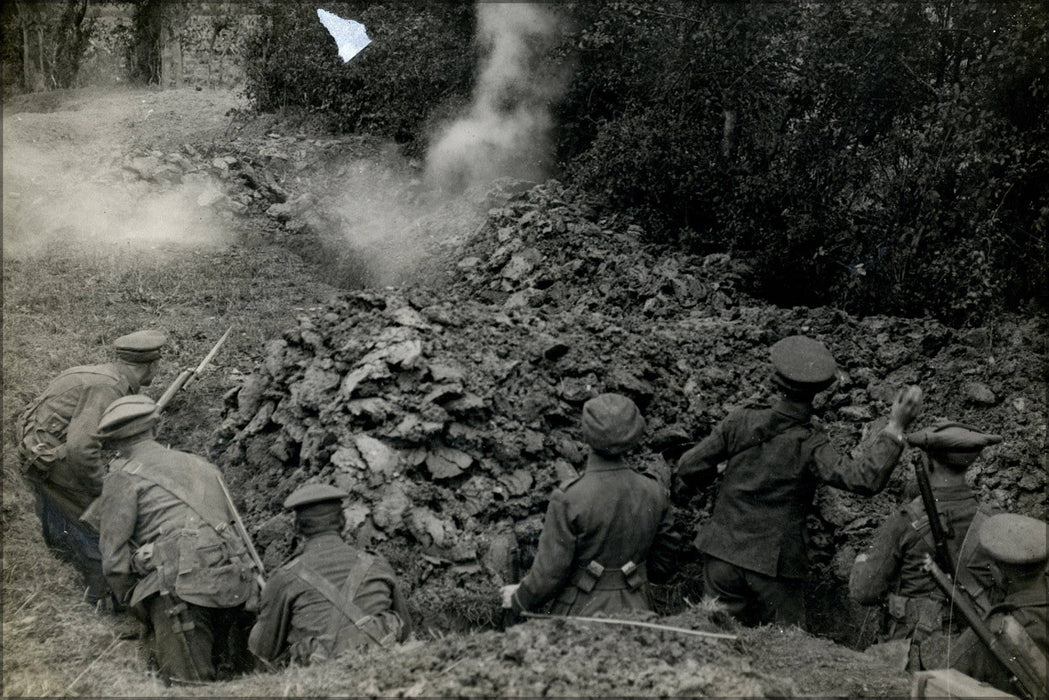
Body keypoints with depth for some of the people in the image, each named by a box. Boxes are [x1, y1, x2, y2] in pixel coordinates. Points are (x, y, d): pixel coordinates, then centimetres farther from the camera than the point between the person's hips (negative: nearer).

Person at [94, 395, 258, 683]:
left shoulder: (123, 477, 8)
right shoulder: (200, 464, 26)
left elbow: (113, 554, 5)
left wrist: (135, 604, 15)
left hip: (182, 584, -6)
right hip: (235, 584, 6)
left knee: (191, 681, -6)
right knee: (234, 671, 11)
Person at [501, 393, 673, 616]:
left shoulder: (569, 499, -20)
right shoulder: (654, 493, -6)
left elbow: (550, 571, -14)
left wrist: (519, 598, 5)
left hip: (582, 612, -4)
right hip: (634, 608, 4)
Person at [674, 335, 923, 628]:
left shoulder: (741, 421, -6)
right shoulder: (810, 445, -14)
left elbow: (690, 467, -1)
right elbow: (864, 479, -23)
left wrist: (682, 488, 21)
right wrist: (895, 428, -19)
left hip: (723, 556, 3)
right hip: (775, 567, -3)